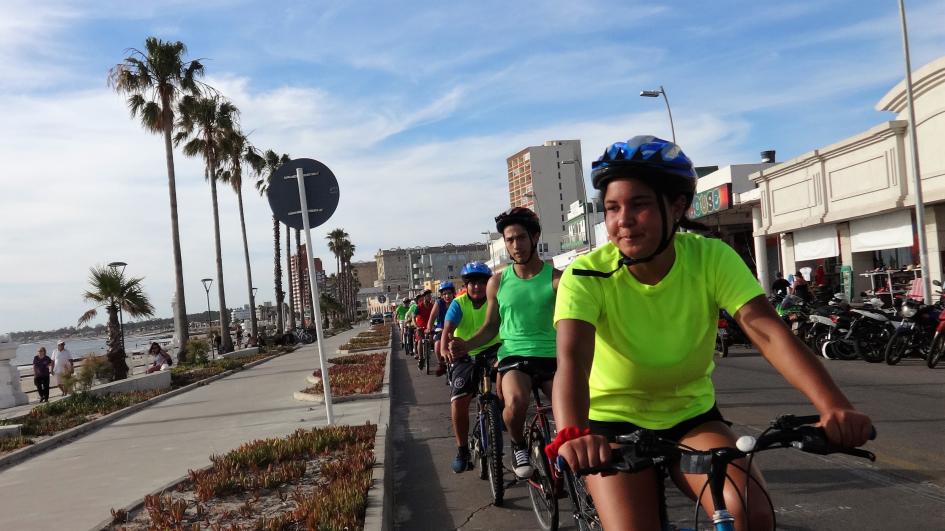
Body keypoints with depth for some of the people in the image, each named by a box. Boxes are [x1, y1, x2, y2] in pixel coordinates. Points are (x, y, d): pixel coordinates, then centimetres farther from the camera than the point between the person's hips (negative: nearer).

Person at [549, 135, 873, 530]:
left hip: (691, 416, 2)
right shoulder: (586, 276, -22)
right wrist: (572, 434, -56)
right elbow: (572, 359, -36)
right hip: (613, 422, -1)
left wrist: (834, 406, -43)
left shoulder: (711, 258, -16)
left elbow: (768, 331, -27)